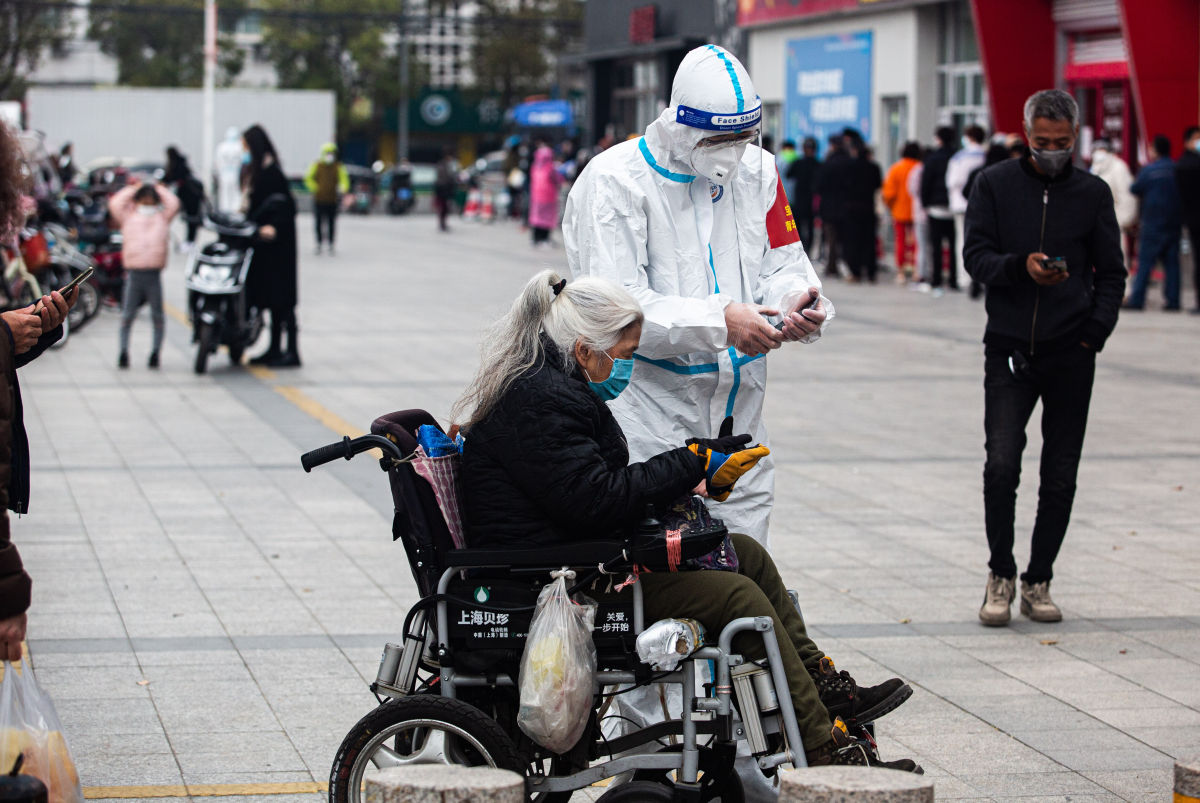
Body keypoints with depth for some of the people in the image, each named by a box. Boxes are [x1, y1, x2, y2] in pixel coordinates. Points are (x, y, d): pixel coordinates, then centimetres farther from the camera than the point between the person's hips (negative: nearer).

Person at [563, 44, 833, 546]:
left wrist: (797, 300, -15)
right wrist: (719, 322, -27)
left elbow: (782, 264, 10)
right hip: (653, 418, -5)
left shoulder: (757, 169, 6)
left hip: (738, 409, 6)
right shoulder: (615, 180, -11)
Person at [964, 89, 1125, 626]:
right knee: (1002, 465, -12)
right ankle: (1001, 576, 5)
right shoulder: (996, 184, 4)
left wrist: (1094, 332, -5)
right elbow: (976, 257, 0)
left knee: (1060, 477, 3)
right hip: (1009, 350, -1)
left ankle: (1038, 582, 16)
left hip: (1070, 355, 1)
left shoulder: (1092, 193, 6)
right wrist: (1022, 266, -20)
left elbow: (1111, 274, 10)